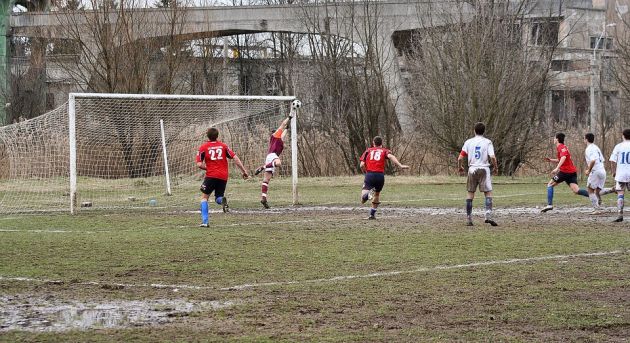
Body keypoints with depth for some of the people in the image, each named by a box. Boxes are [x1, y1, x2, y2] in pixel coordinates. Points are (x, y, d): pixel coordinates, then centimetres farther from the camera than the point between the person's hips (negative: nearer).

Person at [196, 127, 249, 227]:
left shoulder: (203, 147, 3)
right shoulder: (223, 146, 10)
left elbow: (199, 164, -3)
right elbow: (235, 158, 3)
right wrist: (244, 171, 7)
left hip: (211, 175, -3)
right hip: (223, 176, 3)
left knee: (204, 197, 10)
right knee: (218, 197, 17)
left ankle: (204, 222, -3)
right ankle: (222, 200, -22)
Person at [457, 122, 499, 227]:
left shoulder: (468, 142, 3)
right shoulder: (487, 142, -2)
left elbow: (460, 158, 1)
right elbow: (492, 157, -13)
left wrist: (460, 167, 19)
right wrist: (495, 168, 4)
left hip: (472, 169, 2)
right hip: (484, 169, -2)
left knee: (470, 193, 9)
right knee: (488, 192, 0)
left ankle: (469, 219, 9)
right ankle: (488, 216, -16)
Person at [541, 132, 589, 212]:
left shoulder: (561, 147, -7)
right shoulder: (561, 147, 23)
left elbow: (563, 157, -26)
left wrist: (557, 168, -35)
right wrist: (550, 160, 20)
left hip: (565, 171, -9)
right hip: (572, 171, 9)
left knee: (550, 184, 4)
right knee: (576, 190, -4)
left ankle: (549, 205, -4)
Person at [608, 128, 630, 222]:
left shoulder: (618, 146, -1)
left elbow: (612, 161, -3)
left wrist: (614, 172, 9)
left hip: (620, 174, 0)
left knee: (620, 194, 2)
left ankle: (620, 214, -6)